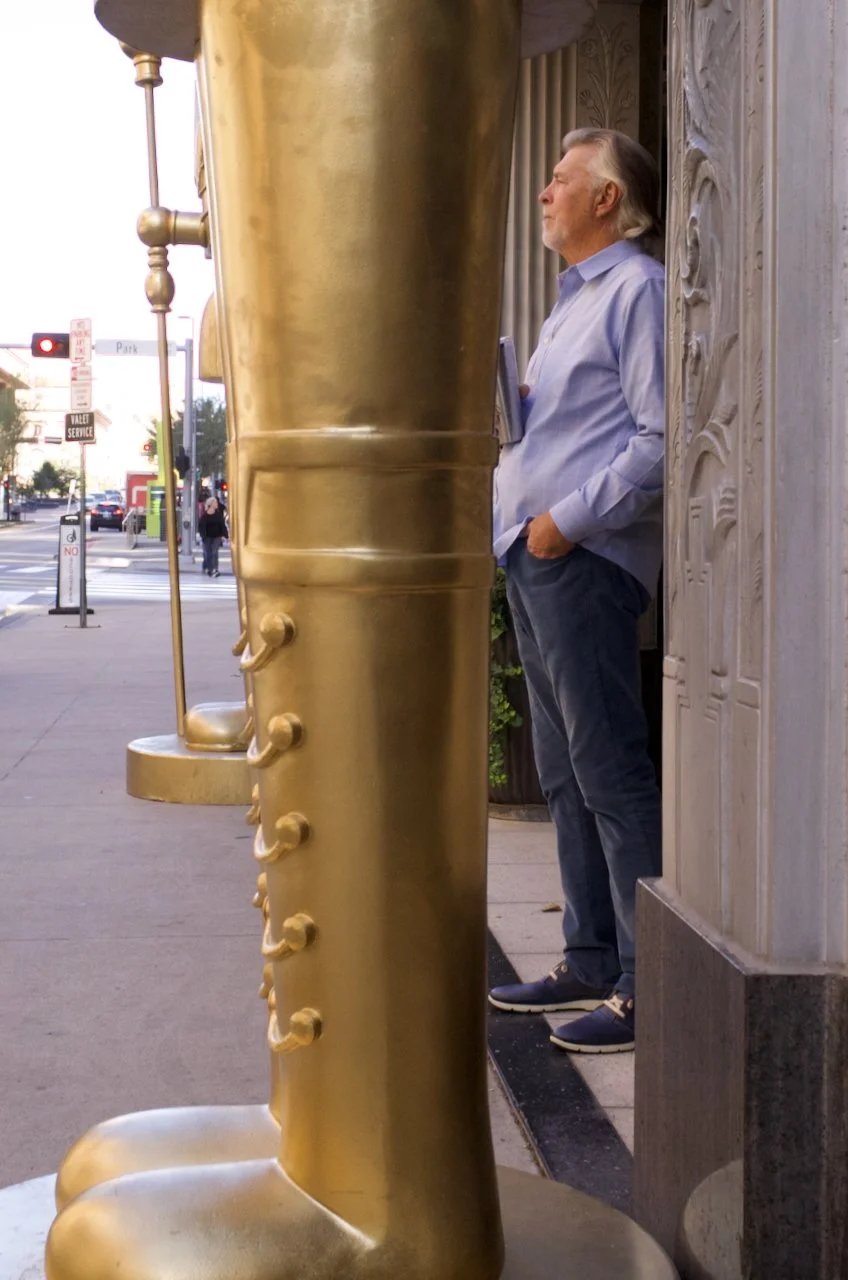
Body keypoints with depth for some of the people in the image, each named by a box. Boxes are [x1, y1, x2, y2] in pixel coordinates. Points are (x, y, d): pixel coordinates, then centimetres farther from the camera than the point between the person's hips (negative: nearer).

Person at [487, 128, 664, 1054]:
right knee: (565, 774, 14)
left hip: (583, 561, -10)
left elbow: (658, 437, -18)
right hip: (534, 560, 10)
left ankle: (649, 987, -2)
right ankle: (591, 962, 23)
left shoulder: (637, 289, -8)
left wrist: (571, 518, -18)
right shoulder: (574, 298, 22)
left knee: (611, 776, -8)